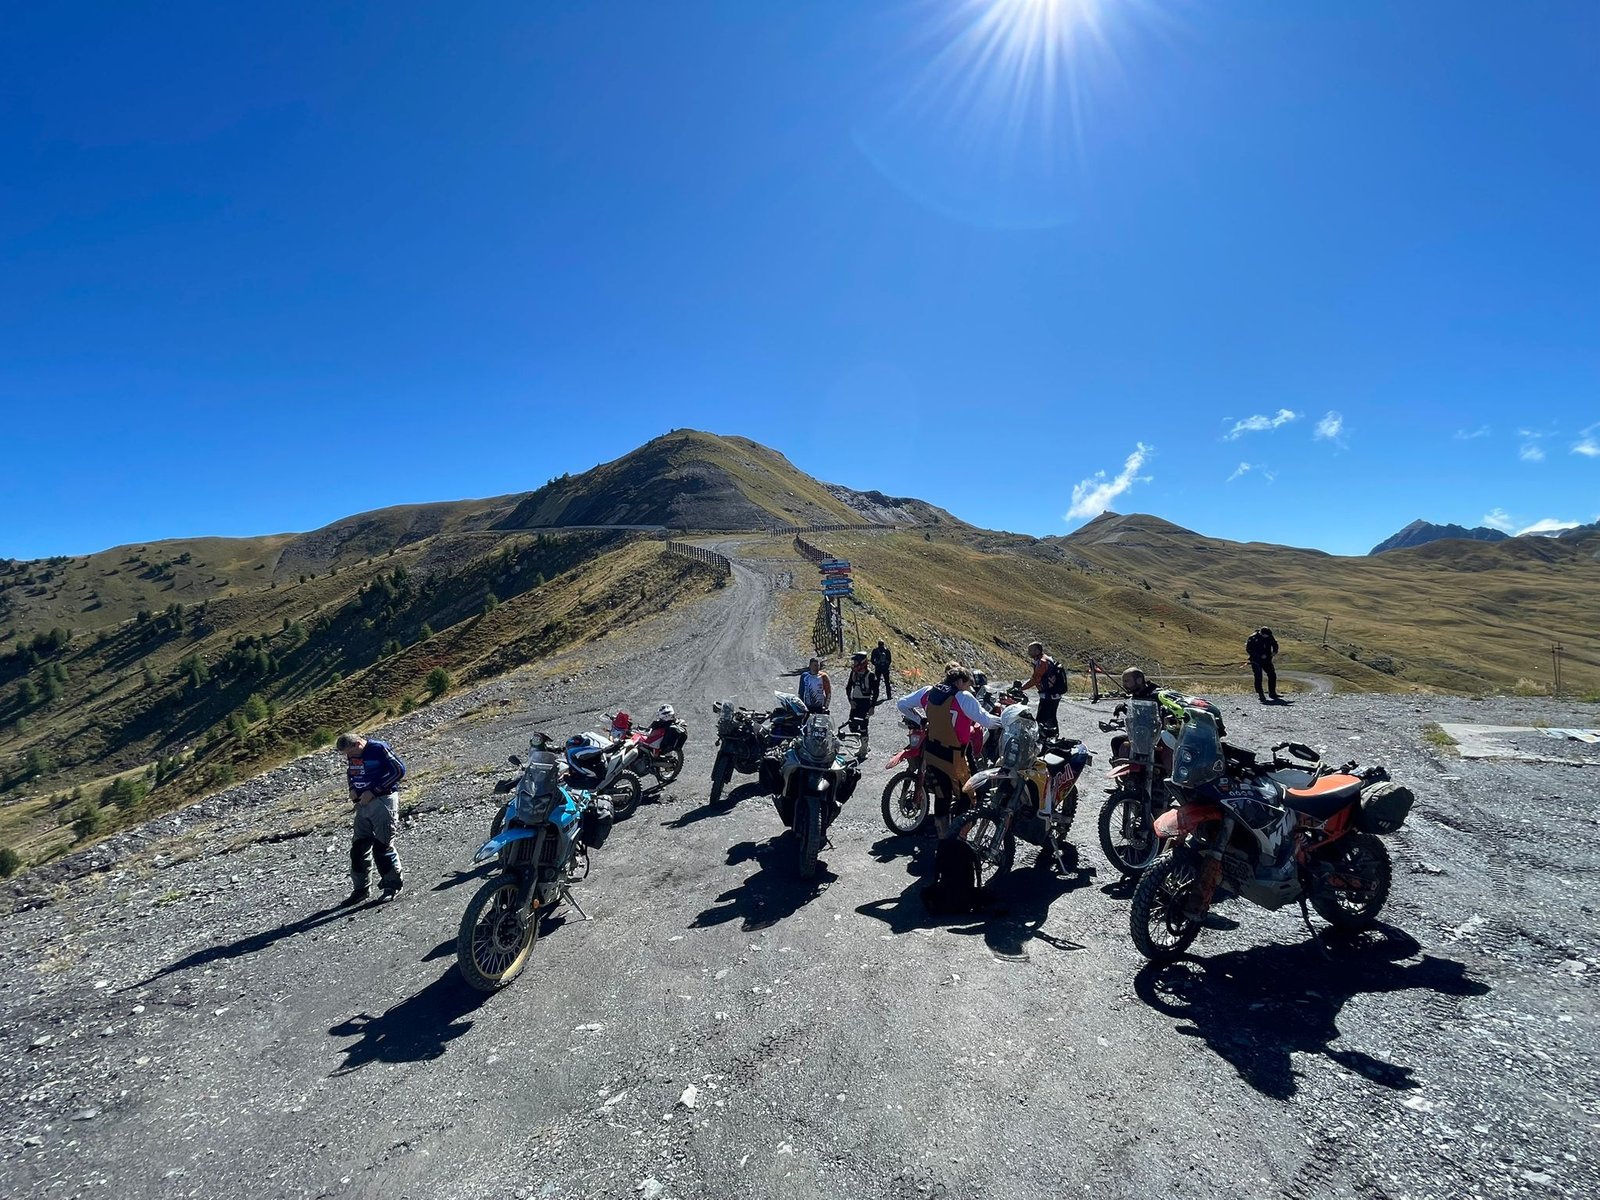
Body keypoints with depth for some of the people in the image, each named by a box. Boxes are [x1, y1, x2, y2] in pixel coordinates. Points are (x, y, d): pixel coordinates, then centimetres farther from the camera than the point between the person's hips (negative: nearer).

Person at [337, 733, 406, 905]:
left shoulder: (379, 748, -14)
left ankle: (393, 883, 6)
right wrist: (353, 789, 6)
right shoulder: (350, 755, 8)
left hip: (383, 800, -7)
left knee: (382, 846, -8)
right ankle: (361, 889, 20)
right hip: (363, 803, 7)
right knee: (358, 847, 7)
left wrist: (373, 791, -16)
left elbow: (399, 770, -17)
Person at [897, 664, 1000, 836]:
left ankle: (943, 839, 29)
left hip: (930, 752, 7)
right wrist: (1002, 720, 2)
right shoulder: (963, 697, -15)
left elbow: (902, 704, 10)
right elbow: (985, 721, -17)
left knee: (942, 796, 18)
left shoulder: (928, 692, 3)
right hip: (953, 756, -7)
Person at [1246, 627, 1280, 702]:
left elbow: (1275, 643, 17)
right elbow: (1248, 649, -16)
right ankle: (1260, 694, -3)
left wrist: (1275, 651, -4)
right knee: (1258, 677, -10)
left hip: (1266, 660, 5)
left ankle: (1272, 693, 18)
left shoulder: (1269, 637, -1)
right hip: (1256, 661, -5)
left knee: (1272, 675, 4)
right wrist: (1260, 656, -20)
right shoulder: (1253, 638, -16)